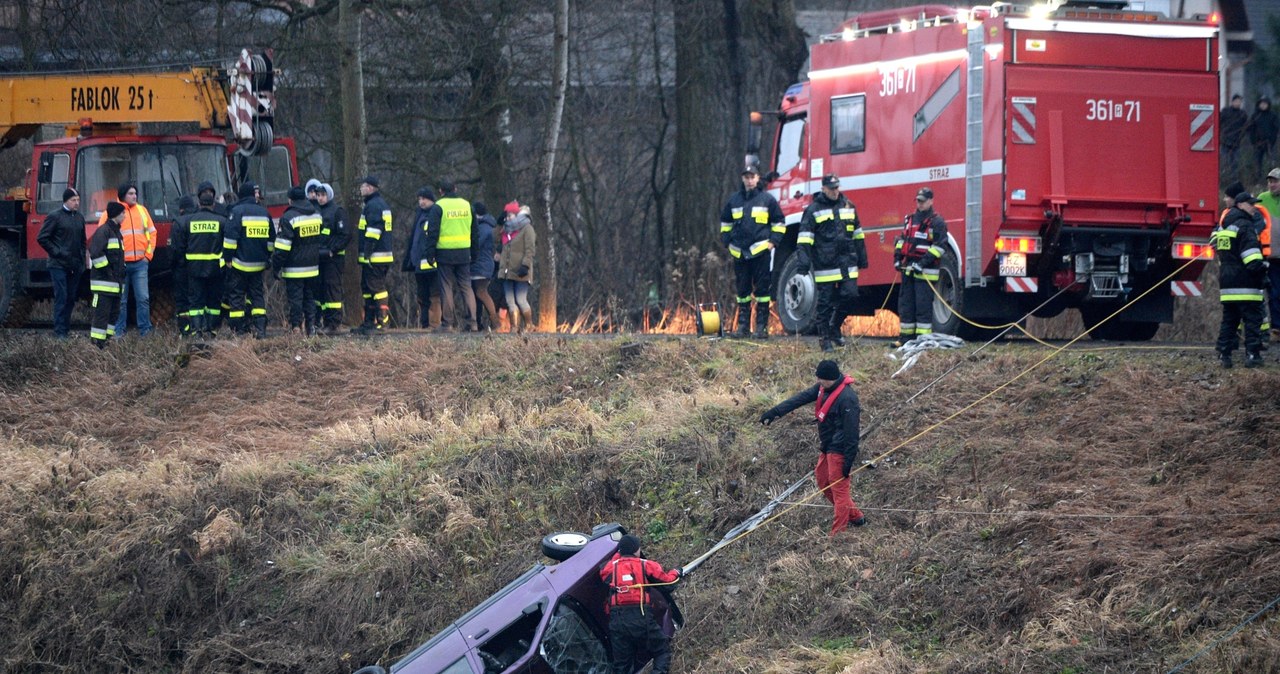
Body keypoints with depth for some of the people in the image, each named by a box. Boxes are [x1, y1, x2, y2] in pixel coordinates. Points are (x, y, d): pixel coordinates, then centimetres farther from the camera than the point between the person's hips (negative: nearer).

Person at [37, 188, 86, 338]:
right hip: (59, 265, -6)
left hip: (75, 266, 6)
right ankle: (59, 331, -10)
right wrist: (56, 252, -10)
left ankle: (66, 329, 13)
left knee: (71, 298, 7)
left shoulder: (79, 218, 14)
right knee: (61, 298, -10)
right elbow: (41, 238, -6)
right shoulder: (55, 217, -6)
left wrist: (82, 260, 13)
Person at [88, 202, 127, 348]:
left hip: (115, 282, 10)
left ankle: (106, 340, 18)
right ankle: (97, 343, -11)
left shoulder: (117, 232, 21)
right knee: (102, 312, -11)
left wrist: (122, 271, 18)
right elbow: (95, 252, -21)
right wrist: (106, 269, -19)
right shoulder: (104, 231, -11)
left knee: (114, 312, 12)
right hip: (104, 281, -10)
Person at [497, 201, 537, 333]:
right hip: (507, 271, 7)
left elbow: (529, 250, -12)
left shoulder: (527, 229, -3)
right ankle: (514, 327, 3)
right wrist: (498, 261, 20)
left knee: (521, 300, -9)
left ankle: (529, 326, 3)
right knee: (510, 301, 2)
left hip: (520, 273, -7)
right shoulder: (506, 230, 20)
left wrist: (525, 266, -21)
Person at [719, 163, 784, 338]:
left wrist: (773, 242, -2)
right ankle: (743, 326, 12)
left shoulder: (767, 199, 2)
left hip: (761, 251, -3)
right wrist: (728, 243, 12)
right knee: (743, 291, 7)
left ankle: (762, 326, 1)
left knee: (762, 289, -2)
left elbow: (779, 223, 8)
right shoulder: (734, 200, 11)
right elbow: (725, 223, 22)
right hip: (739, 253, 3)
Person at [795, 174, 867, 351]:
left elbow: (857, 233, 22)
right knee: (825, 302, -1)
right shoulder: (814, 210, -1)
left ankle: (835, 328, 18)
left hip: (847, 262, 4)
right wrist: (804, 260, -16)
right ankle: (825, 338, 6)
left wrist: (862, 257, 21)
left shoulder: (848, 206, 15)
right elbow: (805, 236, -6)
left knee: (849, 295, -2)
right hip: (825, 262, -4)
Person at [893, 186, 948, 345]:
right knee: (905, 304, 8)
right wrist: (897, 258, 7)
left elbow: (939, 245, -11)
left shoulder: (937, 222, -4)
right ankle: (905, 337, 14)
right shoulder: (909, 220, 17)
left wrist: (923, 263, -18)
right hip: (908, 270, 7)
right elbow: (902, 240, 22)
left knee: (923, 306, -8)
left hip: (925, 272, -7)